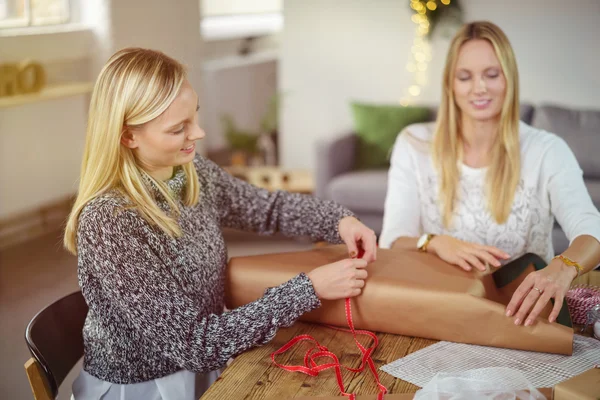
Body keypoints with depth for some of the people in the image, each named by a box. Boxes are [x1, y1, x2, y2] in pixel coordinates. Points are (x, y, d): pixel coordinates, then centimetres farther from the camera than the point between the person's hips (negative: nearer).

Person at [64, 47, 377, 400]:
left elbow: (269, 207, 9)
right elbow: (193, 343, -27)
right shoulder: (107, 222, -28)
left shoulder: (195, 172, -7)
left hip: (203, 367, 6)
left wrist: (341, 220, -8)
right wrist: (310, 289, -27)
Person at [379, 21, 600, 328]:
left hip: (522, 306, 0)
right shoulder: (414, 145, -1)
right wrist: (436, 244, -29)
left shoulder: (546, 151, -3)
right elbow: (392, 241, -7)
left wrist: (563, 267, -42)